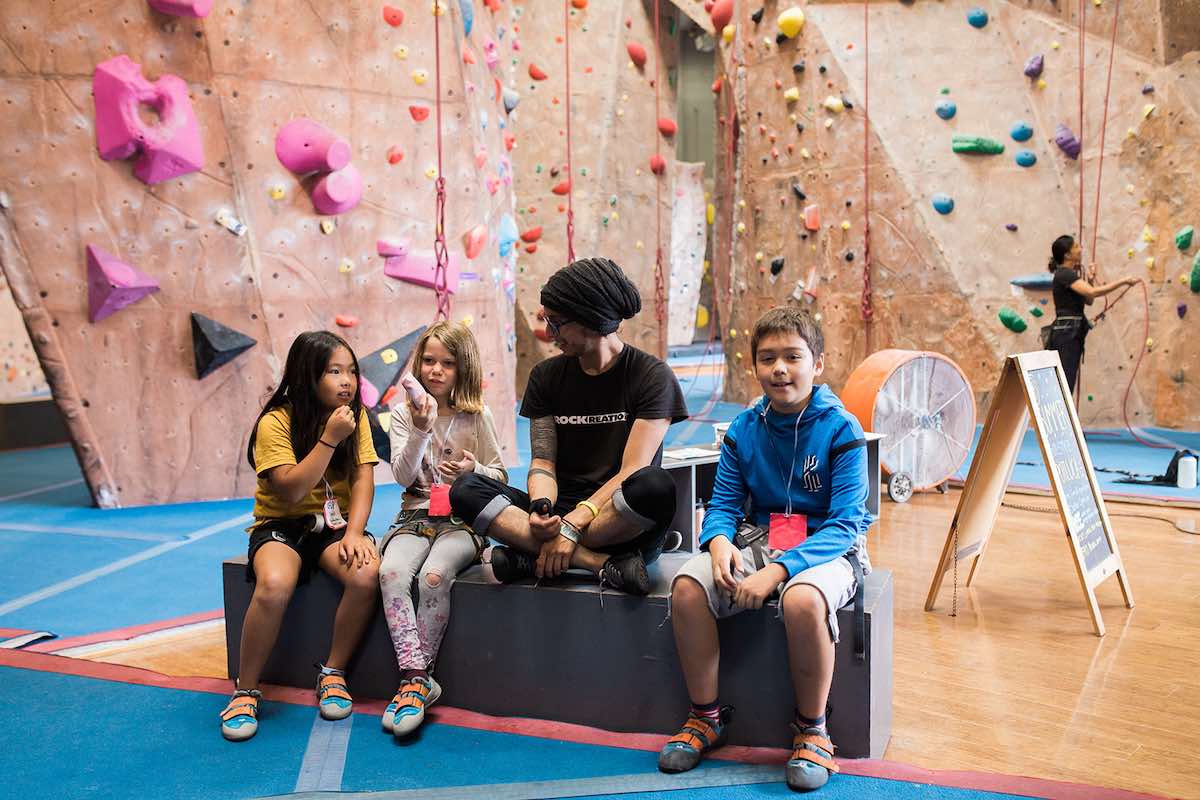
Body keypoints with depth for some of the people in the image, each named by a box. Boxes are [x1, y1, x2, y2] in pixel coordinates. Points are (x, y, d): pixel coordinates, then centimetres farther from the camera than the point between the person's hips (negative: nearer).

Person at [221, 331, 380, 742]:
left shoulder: (356, 416, 2)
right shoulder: (275, 422, -11)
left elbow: (363, 480, -4)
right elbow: (290, 491, -19)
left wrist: (354, 532, -19)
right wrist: (329, 438, -24)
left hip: (335, 524, 3)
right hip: (281, 526, -3)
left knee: (366, 574, -29)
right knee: (274, 585, -35)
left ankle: (333, 673, -7)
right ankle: (245, 692, -13)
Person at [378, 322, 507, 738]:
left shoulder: (476, 416, 5)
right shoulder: (404, 413, 7)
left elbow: (501, 475, 10)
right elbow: (403, 477, -3)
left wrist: (475, 470, -12)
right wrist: (422, 428, -17)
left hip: (462, 520, -2)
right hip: (416, 516, 2)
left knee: (433, 575, -32)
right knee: (391, 571, -30)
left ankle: (416, 679, -17)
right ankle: (417, 678, -24)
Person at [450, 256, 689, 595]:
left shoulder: (652, 375, -4)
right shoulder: (546, 375, 10)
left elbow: (632, 472, -12)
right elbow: (542, 462, 4)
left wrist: (572, 525, -21)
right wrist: (542, 508, -18)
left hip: (624, 527, -4)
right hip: (563, 513, 4)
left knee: (655, 485, -37)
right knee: (466, 488, -20)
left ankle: (532, 557, -24)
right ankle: (602, 564, -29)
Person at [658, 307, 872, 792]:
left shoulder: (840, 428, -11)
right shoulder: (743, 429, 3)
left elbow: (844, 524, -16)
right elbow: (723, 503, 6)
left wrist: (777, 570, -28)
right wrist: (720, 541, -20)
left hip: (829, 547, -4)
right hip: (759, 539, 4)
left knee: (802, 598, -38)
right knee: (688, 585, -22)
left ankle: (812, 729, -11)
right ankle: (707, 716, -1)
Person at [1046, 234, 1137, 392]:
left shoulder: (1068, 274, 17)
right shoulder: (1064, 274, -13)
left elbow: (1088, 301, 20)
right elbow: (1093, 292, -23)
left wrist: (1090, 280, 6)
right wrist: (1123, 281, -17)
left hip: (1072, 333, 10)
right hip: (1066, 333, -10)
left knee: (1068, 384, 11)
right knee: (1064, 383, -10)